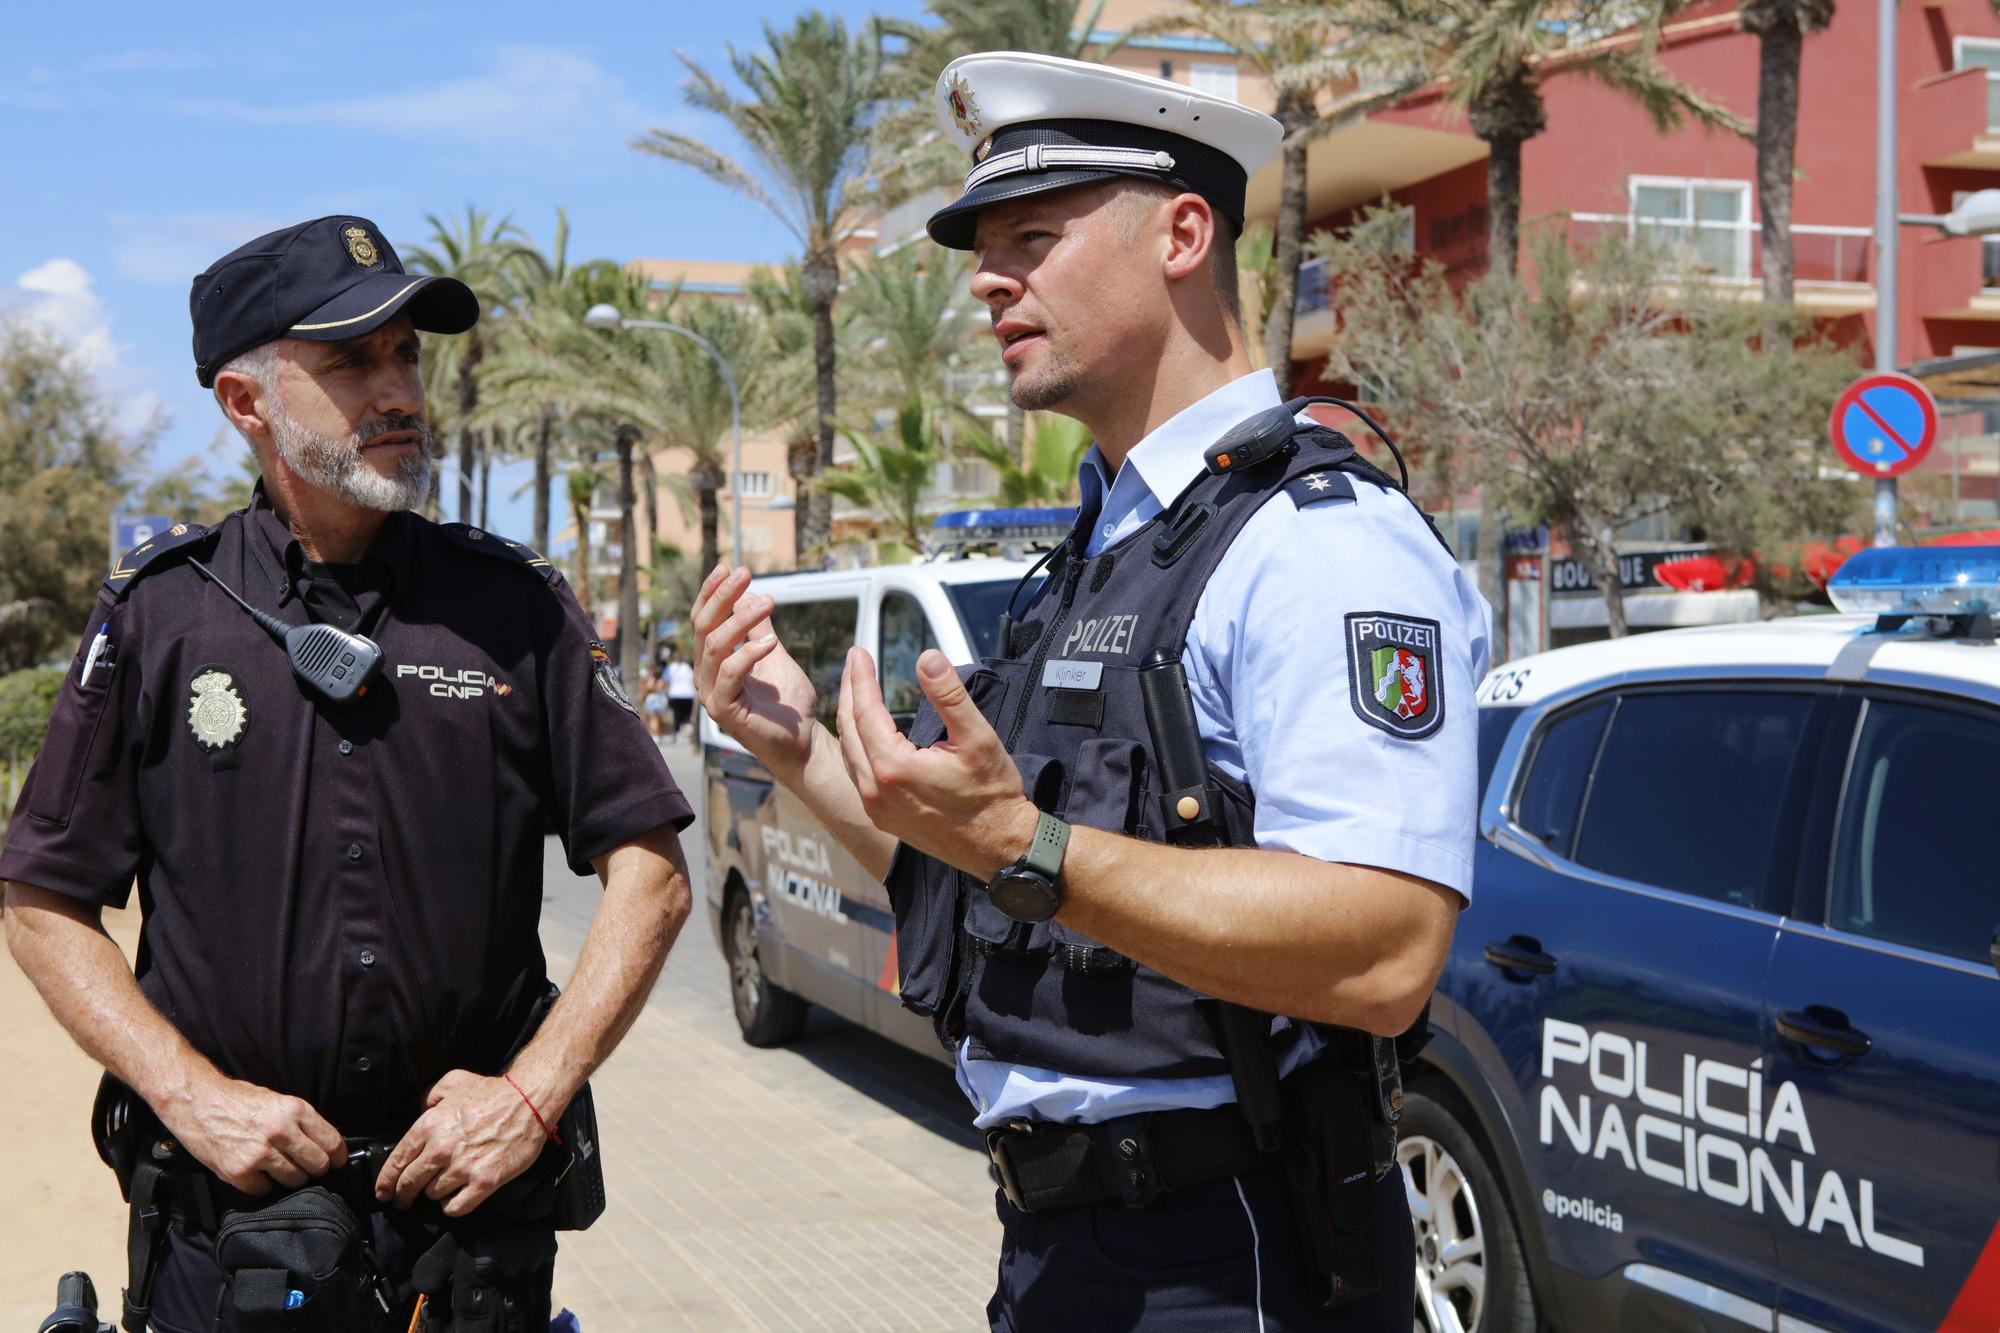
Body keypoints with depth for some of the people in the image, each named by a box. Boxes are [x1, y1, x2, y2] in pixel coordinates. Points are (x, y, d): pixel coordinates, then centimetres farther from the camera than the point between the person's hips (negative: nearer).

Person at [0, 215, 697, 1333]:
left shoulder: (514, 602, 1)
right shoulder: (157, 613, 0)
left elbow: (650, 874, 1)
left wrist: (535, 1091, -9)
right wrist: (194, 1095, -9)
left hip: (473, 1202, 1)